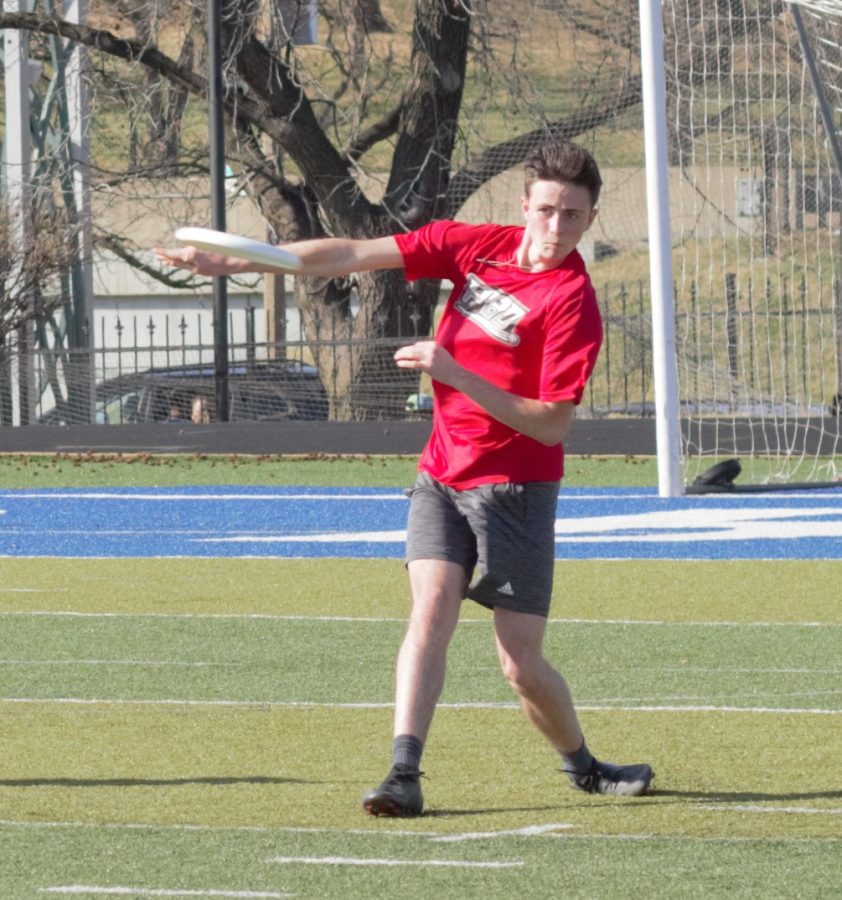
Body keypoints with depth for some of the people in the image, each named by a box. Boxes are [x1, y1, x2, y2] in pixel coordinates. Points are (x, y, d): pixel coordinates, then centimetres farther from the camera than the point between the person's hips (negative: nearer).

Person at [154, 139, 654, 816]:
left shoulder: (574, 302, -15)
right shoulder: (472, 246, 0)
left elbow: (551, 425, -20)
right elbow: (351, 256, 2)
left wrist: (454, 373, -27)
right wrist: (230, 264, 0)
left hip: (515, 486, -4)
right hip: (442, 474, 4)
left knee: (521, 663, -3)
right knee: (431, 610, -17)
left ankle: (583, 766, 23)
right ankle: (404, 774, -24)